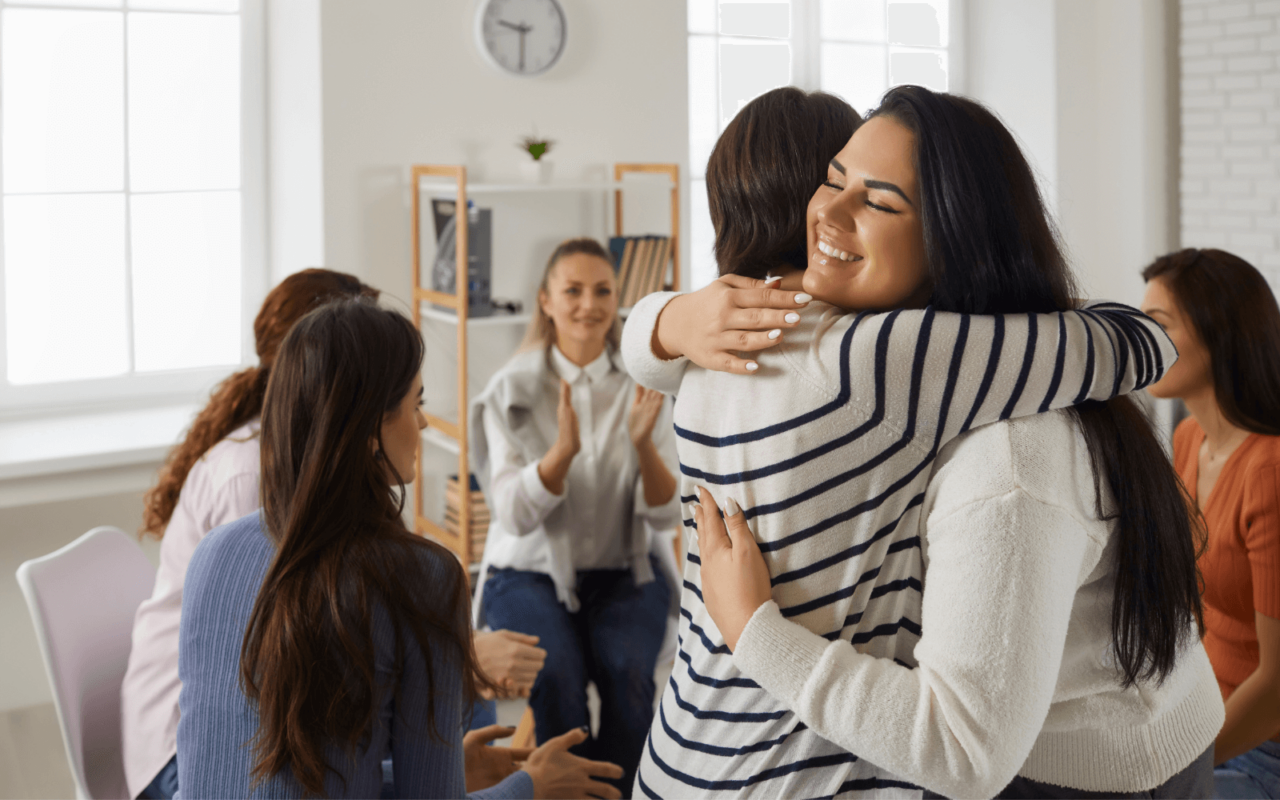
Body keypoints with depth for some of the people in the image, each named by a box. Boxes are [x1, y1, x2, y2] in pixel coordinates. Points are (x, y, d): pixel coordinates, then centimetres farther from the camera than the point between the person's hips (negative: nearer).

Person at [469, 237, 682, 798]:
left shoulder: (641, 387, -1)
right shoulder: (512, 389, -5)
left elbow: (667, 515, -6)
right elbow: (514, 515, -14)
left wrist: (644, 444, -25)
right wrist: (563, 450, -31)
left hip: (624, 572, 1)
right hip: (531, 570, -1)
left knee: (629, 671, -28)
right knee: (557, 676, -30)